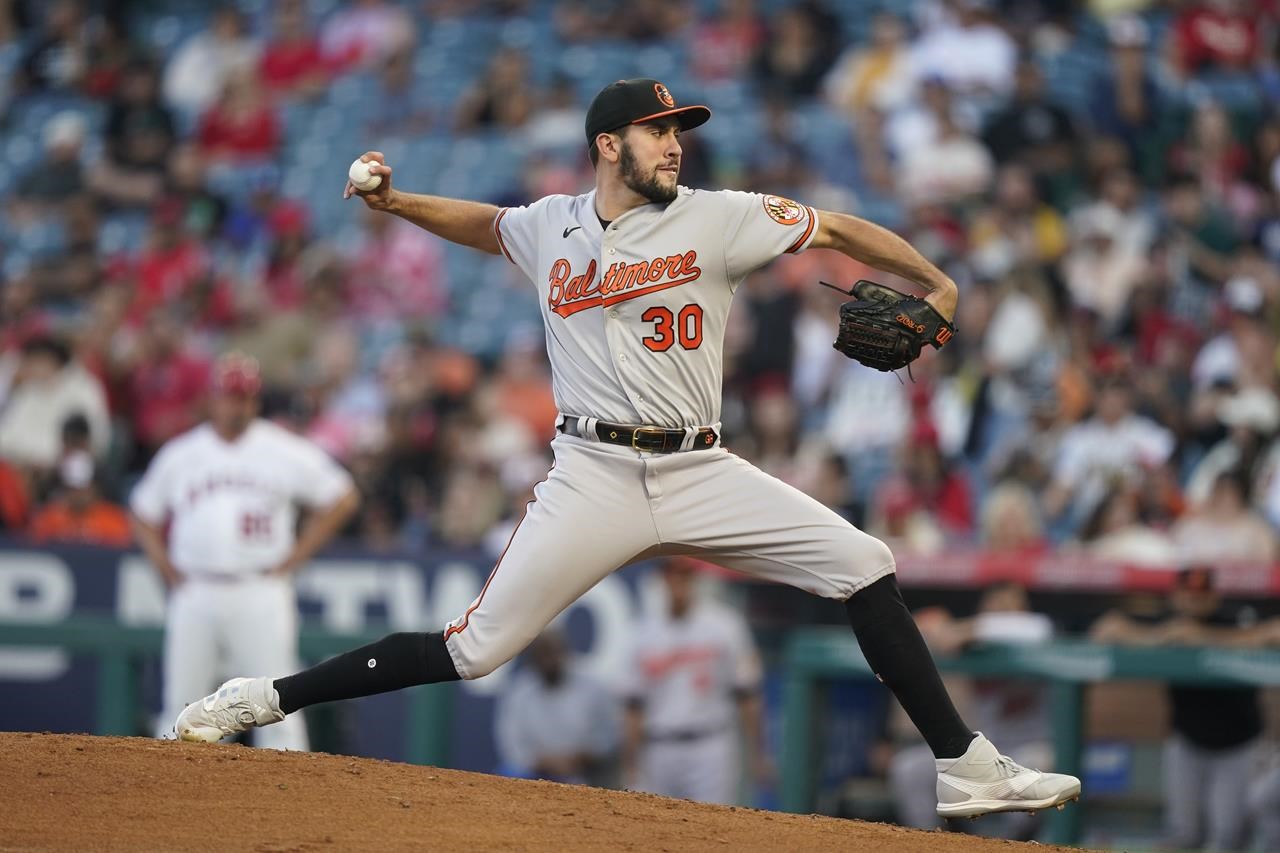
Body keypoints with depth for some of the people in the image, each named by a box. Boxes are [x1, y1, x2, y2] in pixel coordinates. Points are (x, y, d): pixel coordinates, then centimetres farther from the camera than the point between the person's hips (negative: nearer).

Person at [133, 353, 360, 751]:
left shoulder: (285, 452, 2)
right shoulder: (179, 454, 10)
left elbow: (341, 498, 4)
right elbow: (143, 515, 19)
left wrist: (292, 560, -1)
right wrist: (169, 571, 5)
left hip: (260, 594, -2)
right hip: (194, 595, 2)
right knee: (181, 701, 3)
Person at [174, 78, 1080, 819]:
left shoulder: (718, 219, 1)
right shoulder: (550, 225, 8)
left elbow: (836, 228, 4)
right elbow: (485, 224, 30)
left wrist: (937, 283, -3)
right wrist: (394, 202, 16)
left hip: (701, 474, 1)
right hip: (594, 478, -1)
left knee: (863, 565, -12)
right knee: (472, 651, -6)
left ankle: (967, 768, -5)